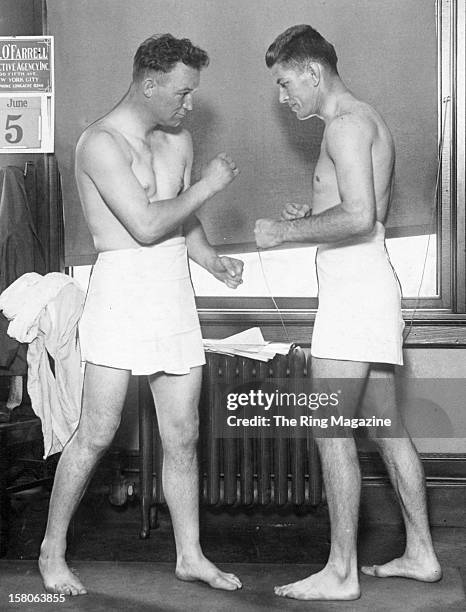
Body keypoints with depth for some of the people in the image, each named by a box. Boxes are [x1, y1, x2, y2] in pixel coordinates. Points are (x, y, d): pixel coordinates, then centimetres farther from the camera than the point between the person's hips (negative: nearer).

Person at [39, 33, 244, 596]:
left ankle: (189, 555, 20)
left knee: (182, 437, 9)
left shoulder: (179, 140, 14)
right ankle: (53, 551, 13)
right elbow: (146, 224, -19)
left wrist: (212, 260, 5)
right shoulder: (101, 142, -11)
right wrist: (207, 185, -9)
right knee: (97, 433, -4)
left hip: (175, 294, 7)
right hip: (122, 289, -6)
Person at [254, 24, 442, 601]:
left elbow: (359, 217, -24)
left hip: (354, 287, -10)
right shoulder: (366, 121, 21)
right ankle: (420, 553, 21)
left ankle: (341, 572, 0)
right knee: (387, 428, 13)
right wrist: (311, 214, 15)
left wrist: (287, 230, -14)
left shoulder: (346, 123, -12)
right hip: (372, 282, 10)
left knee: (332, 433, -6)